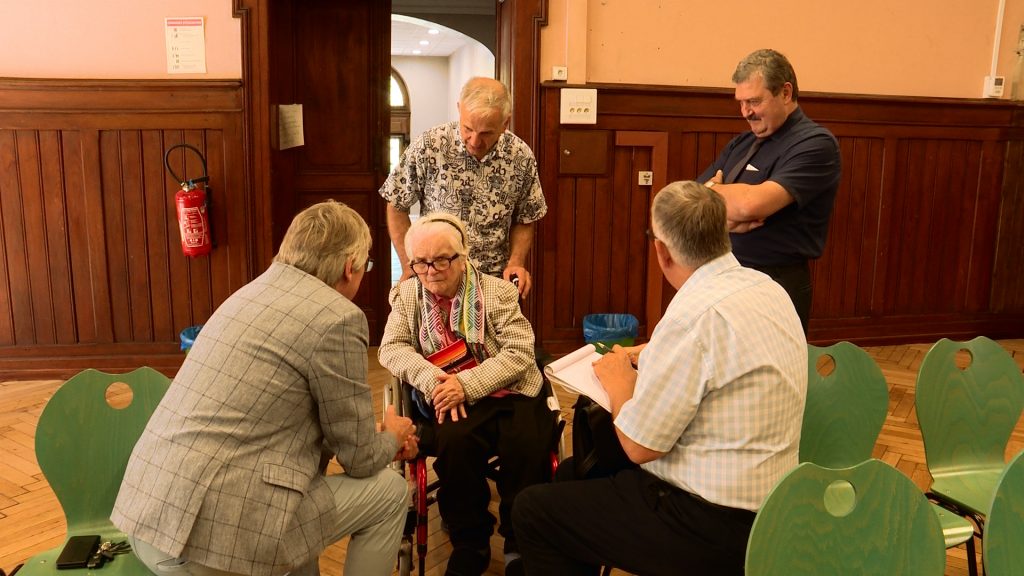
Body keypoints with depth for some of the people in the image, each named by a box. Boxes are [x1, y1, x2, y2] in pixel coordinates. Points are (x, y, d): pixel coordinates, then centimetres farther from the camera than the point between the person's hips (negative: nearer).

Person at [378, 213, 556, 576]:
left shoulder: (497, 292, 2)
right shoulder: (406, 295, 11)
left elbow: (519, 352, -6)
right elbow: (391, 348, 3)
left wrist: (468, 383, -19)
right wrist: (432, 378, -16)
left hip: (510, 394, -1)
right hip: (451, 401, 1)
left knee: (526, 444, -30)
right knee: (455, 440, -32)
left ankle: (520, 543, -7)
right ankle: (470, 543, -9)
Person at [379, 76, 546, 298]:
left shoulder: (521, 157, -8)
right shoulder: (428, 147, -15)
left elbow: (524, 220, 5)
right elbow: (397, 207, -4)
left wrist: (516, 262, -11)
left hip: (494, 282, -3)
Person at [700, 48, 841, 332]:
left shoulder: (815, 144, -10)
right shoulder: (741, 144, 12)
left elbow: (753, 203, -24)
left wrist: (710, 189, -4)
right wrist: (725, 216, -14)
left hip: (775, 288, -6)